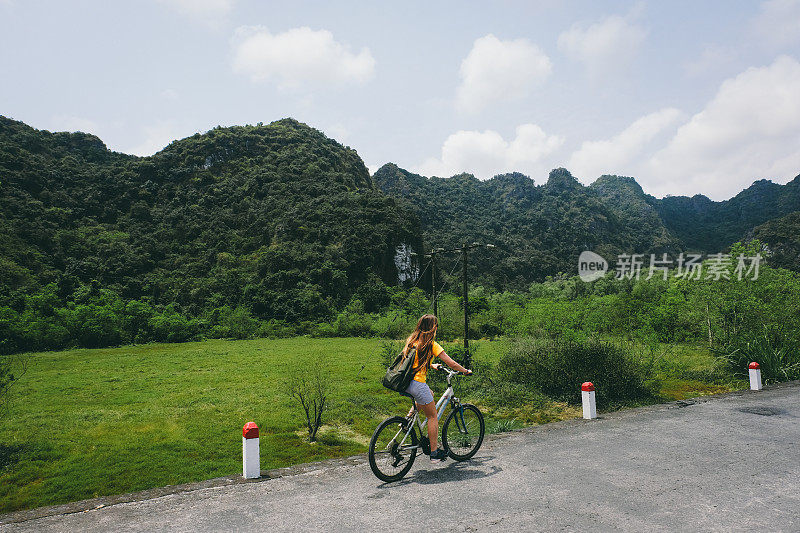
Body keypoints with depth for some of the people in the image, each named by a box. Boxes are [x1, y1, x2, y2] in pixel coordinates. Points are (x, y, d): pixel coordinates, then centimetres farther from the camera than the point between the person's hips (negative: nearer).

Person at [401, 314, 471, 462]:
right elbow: (451, 364, -6)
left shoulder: (412, 341, 13)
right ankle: (434, 452, 14)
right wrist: (466, 371, 10)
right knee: (433, 417, 9)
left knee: (429, 394, 32)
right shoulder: (431, 344, -7)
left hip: (405, 383, 7)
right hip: (417, 383, -7)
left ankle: (409, 417, 18)